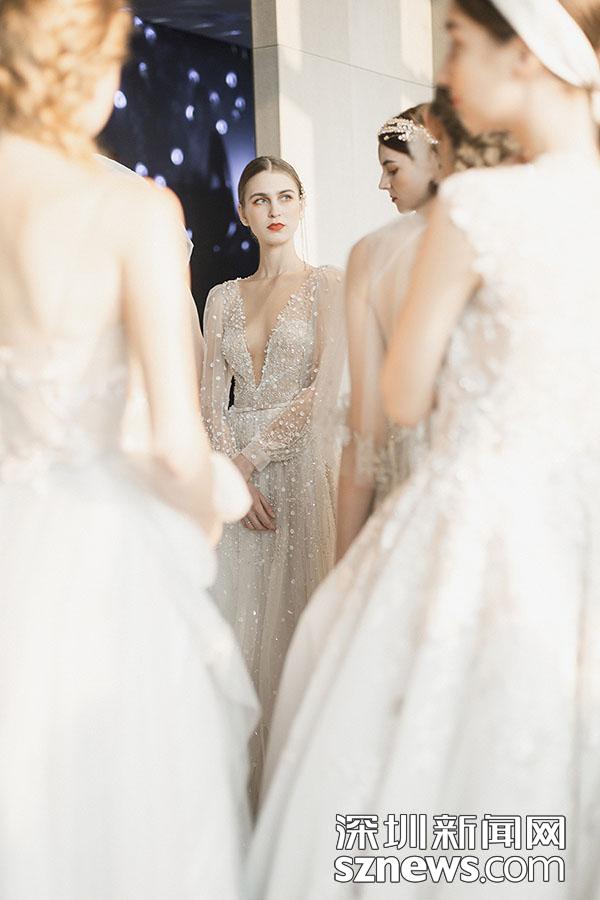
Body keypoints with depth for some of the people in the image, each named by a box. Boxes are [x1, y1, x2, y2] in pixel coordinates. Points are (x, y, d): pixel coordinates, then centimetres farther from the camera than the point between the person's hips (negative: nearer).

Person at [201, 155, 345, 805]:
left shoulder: (327, 286, 1)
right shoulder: (222, 298, 12)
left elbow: (324, 391, -8)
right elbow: (211, 400, 5)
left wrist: (251, 455, -9)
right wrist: (235, 476, -9)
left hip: (301, 463, -4)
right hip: (235, 472, 4)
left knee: (297, 611, -3)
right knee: (238, 611, 4)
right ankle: (245, 774, 14)